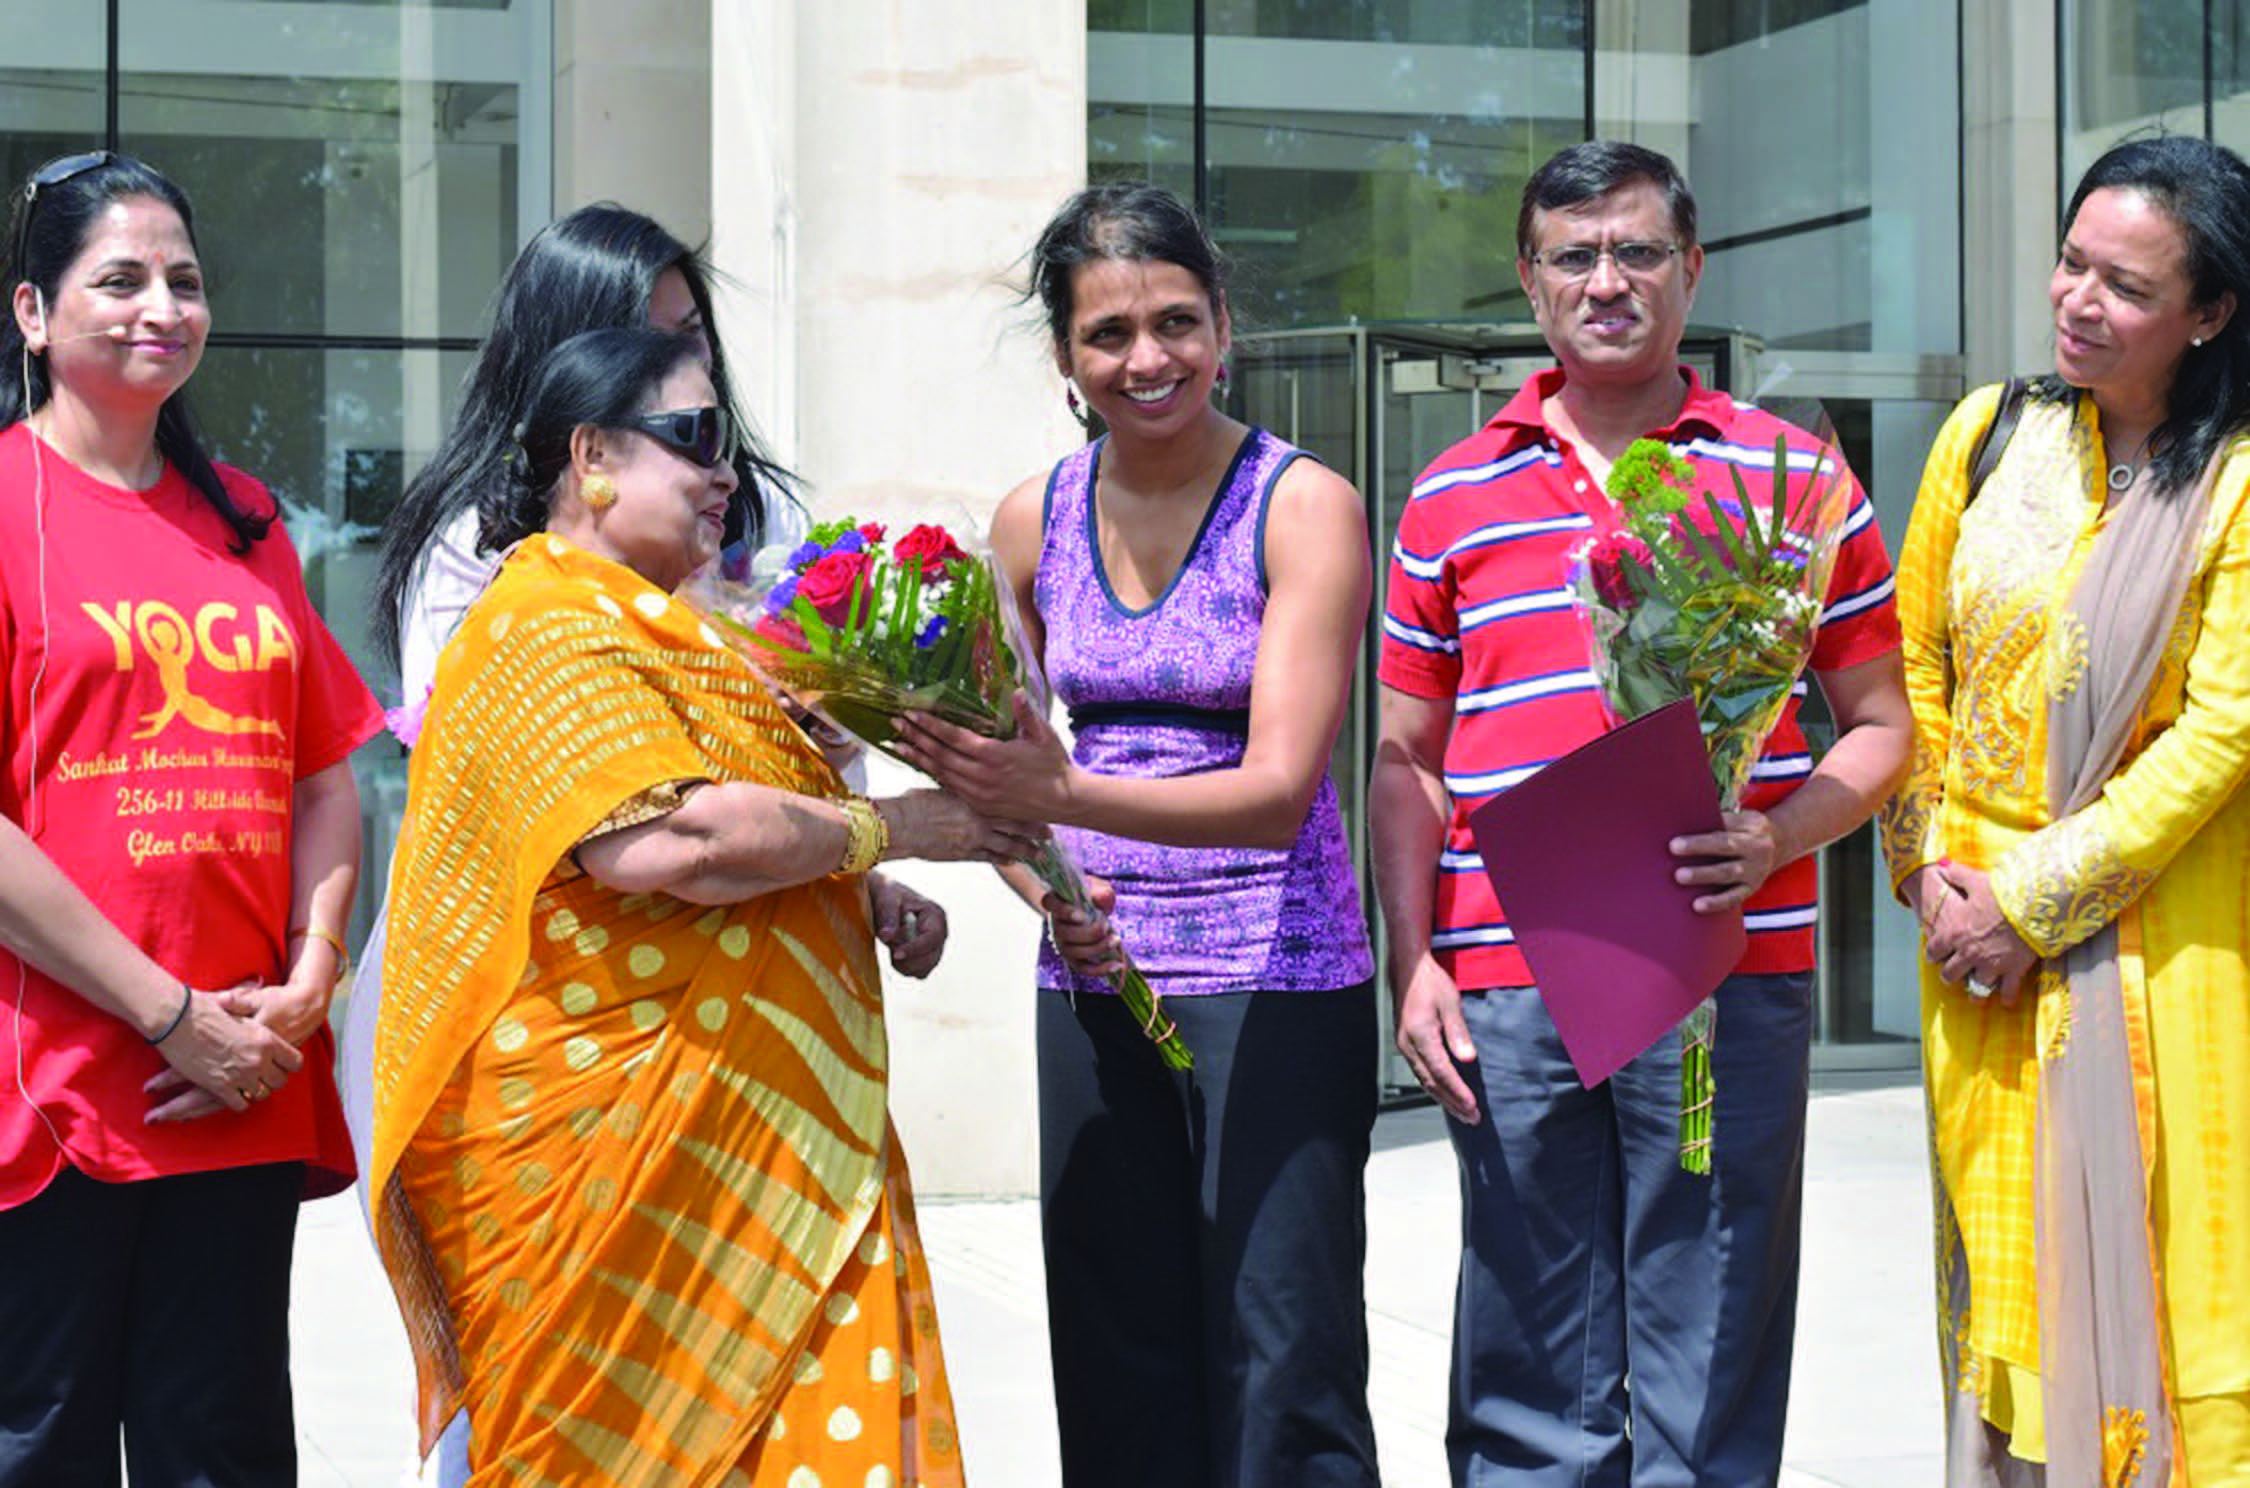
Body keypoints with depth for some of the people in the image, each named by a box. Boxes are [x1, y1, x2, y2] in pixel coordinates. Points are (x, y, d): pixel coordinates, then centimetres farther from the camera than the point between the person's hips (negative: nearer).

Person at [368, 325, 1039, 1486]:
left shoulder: (634, 626, 21)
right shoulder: (554, 628, -12)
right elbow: (662, 840, -26)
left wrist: (865, 901, 11)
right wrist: (887, 828, -14)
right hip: (611, 1138, -10)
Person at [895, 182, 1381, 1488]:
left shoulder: (1303, 504, -7)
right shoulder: (1035, 521, 6)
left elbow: (1280, 789, -17)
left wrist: (1062, 793, -30)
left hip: (1278, 979, -4)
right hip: (1094, 977, 4)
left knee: (1282, 1376, -4)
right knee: (1121, 1375, 9)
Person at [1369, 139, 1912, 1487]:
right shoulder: (1454, 499, 12)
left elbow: (1882, 721, 9)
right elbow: (1406, 759, 14)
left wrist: (1785, 833, -10)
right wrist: (1412, 964, 3)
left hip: (1730, 982, -1)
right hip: (1508, 995, 1)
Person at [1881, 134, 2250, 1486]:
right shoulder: (1990, 433, 4)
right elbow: (1915, 658, 9)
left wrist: (2036, 895, -14)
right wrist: (1927, 868, 0)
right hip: (1979, 929, 4)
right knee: (2000, 1253, 10)